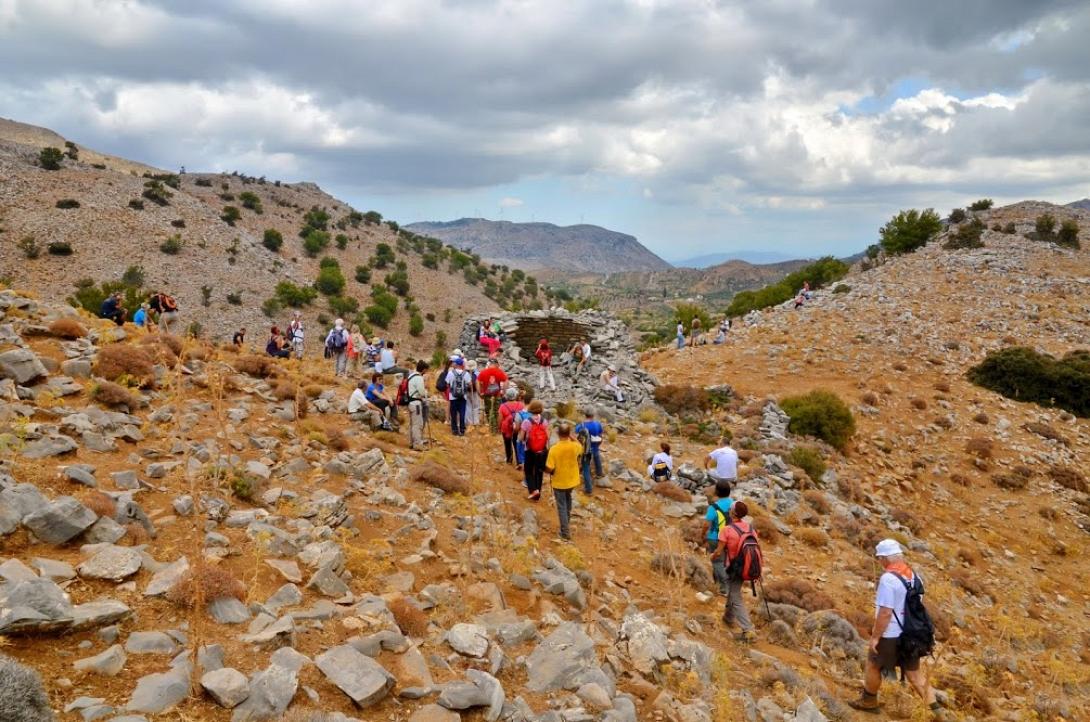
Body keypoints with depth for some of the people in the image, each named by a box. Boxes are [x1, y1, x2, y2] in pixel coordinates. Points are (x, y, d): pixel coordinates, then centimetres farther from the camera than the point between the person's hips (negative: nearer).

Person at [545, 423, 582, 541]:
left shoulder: (554, 449, -27)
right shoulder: (575, 446, -17)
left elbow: (549, 468, -23)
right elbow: (580, 448, 10)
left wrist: (551, 474, 0)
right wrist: (571, 437, 5)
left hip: (559, 482, -4)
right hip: (572, 480, 4)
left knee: (562, 506, 11)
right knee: (568, 499, 32)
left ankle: (565, 533, 17)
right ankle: (567, 521, 48)